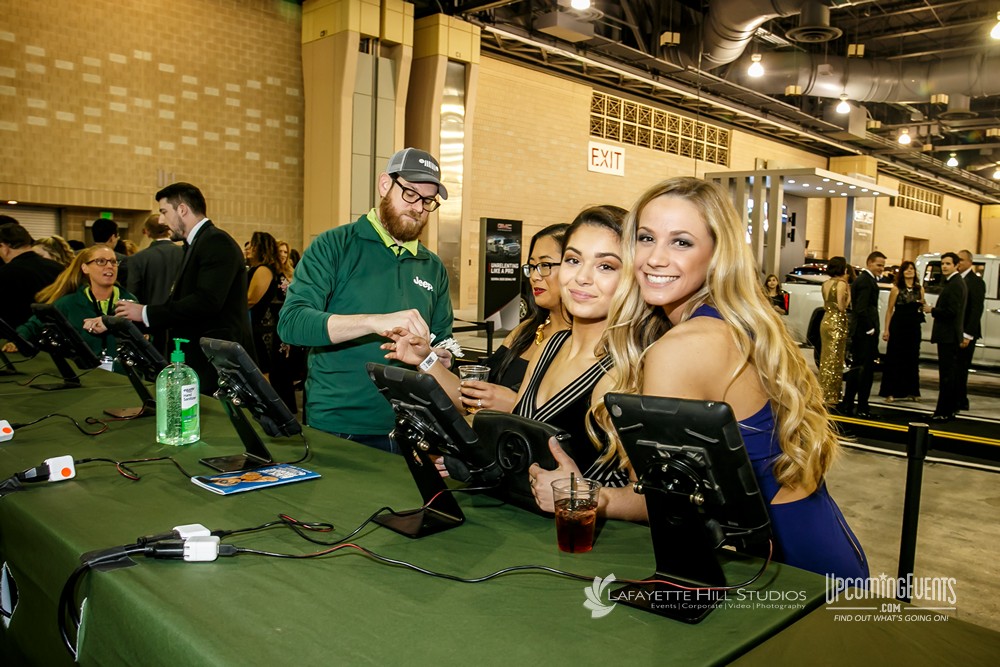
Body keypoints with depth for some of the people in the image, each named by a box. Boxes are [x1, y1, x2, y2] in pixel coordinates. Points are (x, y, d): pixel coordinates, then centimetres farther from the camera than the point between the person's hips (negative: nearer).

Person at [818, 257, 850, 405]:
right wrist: (849, 292, -7)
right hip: (837, 322, -8)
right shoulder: (841, 283, -13)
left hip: (826, 320, 8)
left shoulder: (825, 284, 9)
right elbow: (842, 306, -16)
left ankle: (823, 392, 21)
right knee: (834, 359, -2)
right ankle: (830, 395, 1)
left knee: (825, 357, 14)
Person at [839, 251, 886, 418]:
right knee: (866, 369, -4)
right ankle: (862, 407, 1)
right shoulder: (866, 281, -15)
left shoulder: (860, 279, 16)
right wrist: (870, 329, -16)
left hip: (858, 331, 10)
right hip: (865, 331, -10)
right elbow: (862, 309, -22)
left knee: (856, 368, 13)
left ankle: (847, 405, 17)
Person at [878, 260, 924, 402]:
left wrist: (922, 305, -1)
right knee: (894, 358, -1)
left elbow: (922, 308, 21)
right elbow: (889, 310, -2)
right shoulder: (896, 289, -1)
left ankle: (911, 391, 17)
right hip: (898, 326, -4)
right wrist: (886, 329, -7)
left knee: (912, 358, 7)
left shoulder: (920, 289, 9)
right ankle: (890, 392, 3)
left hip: (914, 327, 4)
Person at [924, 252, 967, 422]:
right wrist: (934, 309, 9)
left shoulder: (955, 284, -16)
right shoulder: (953, 282, 16)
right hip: (950, 336, 11)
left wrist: (932, 310, -11)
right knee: (951, 374, 16)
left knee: (947, 376, -7)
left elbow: (951, 311, -23)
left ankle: (943, 413, -4)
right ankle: (951, 409, 24)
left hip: (948, 336, -11)